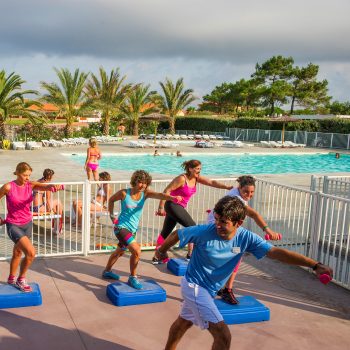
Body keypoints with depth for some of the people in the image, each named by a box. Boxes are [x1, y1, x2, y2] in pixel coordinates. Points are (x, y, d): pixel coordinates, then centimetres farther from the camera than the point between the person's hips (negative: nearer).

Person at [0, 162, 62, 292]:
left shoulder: (30, 185, -7)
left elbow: (44, 186, -25)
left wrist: (53, 186, -48)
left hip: (27, 223, 5)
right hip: (13, 225, -5)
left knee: (18, 252, 23)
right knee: (31, 253, -20)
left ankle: (11, 279, 47)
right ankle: (21, 280, 5)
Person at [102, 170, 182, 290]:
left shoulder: (145, 193, -9)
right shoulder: (124, 193, -16)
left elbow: (159, 195, -30)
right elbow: (111, 200, 3)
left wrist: (172, 197, -48)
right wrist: (112, 216, 0)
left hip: (132, 229, 6)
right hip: (121, 227, -6)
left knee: (120, 252, 26)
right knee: (137, 251, -22)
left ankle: (107, 271, 50)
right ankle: (133, 278, -2)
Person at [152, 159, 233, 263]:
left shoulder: (196, 178, 1)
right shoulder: (182, 179, -21)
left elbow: (212, 182, -6)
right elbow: (167, 190, -21)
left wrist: (227, 187, -18)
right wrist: (161, 207, -23)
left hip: (179, 207, 8)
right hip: (172, 205, -8)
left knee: (166, 232, 13)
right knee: (193, 227, -7)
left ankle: (157, 257, 21)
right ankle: (190, 255, 2)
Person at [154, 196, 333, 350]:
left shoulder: (245, 238, -15)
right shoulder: (204, 232, -26)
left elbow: (276, 252, -23)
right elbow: (176, 234, -10)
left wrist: (315, 265, -31)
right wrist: (162, 251, 9)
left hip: (209, 290, 6)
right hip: (194, 286, -6)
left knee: (184, 322, 29)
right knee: (223, 335, -13)